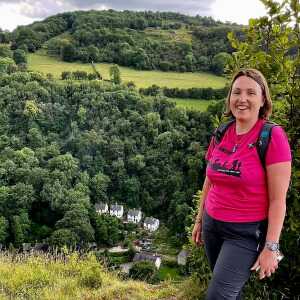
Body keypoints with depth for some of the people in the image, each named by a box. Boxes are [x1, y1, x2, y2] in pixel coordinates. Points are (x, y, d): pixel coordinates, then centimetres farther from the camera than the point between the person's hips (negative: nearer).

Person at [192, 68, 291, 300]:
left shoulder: (272, 137, -15)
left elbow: (278, 199, -15)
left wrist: (271, 247, -16)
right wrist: (199, 220, 16)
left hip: (247, 232, -5)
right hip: (212, 225, 6)